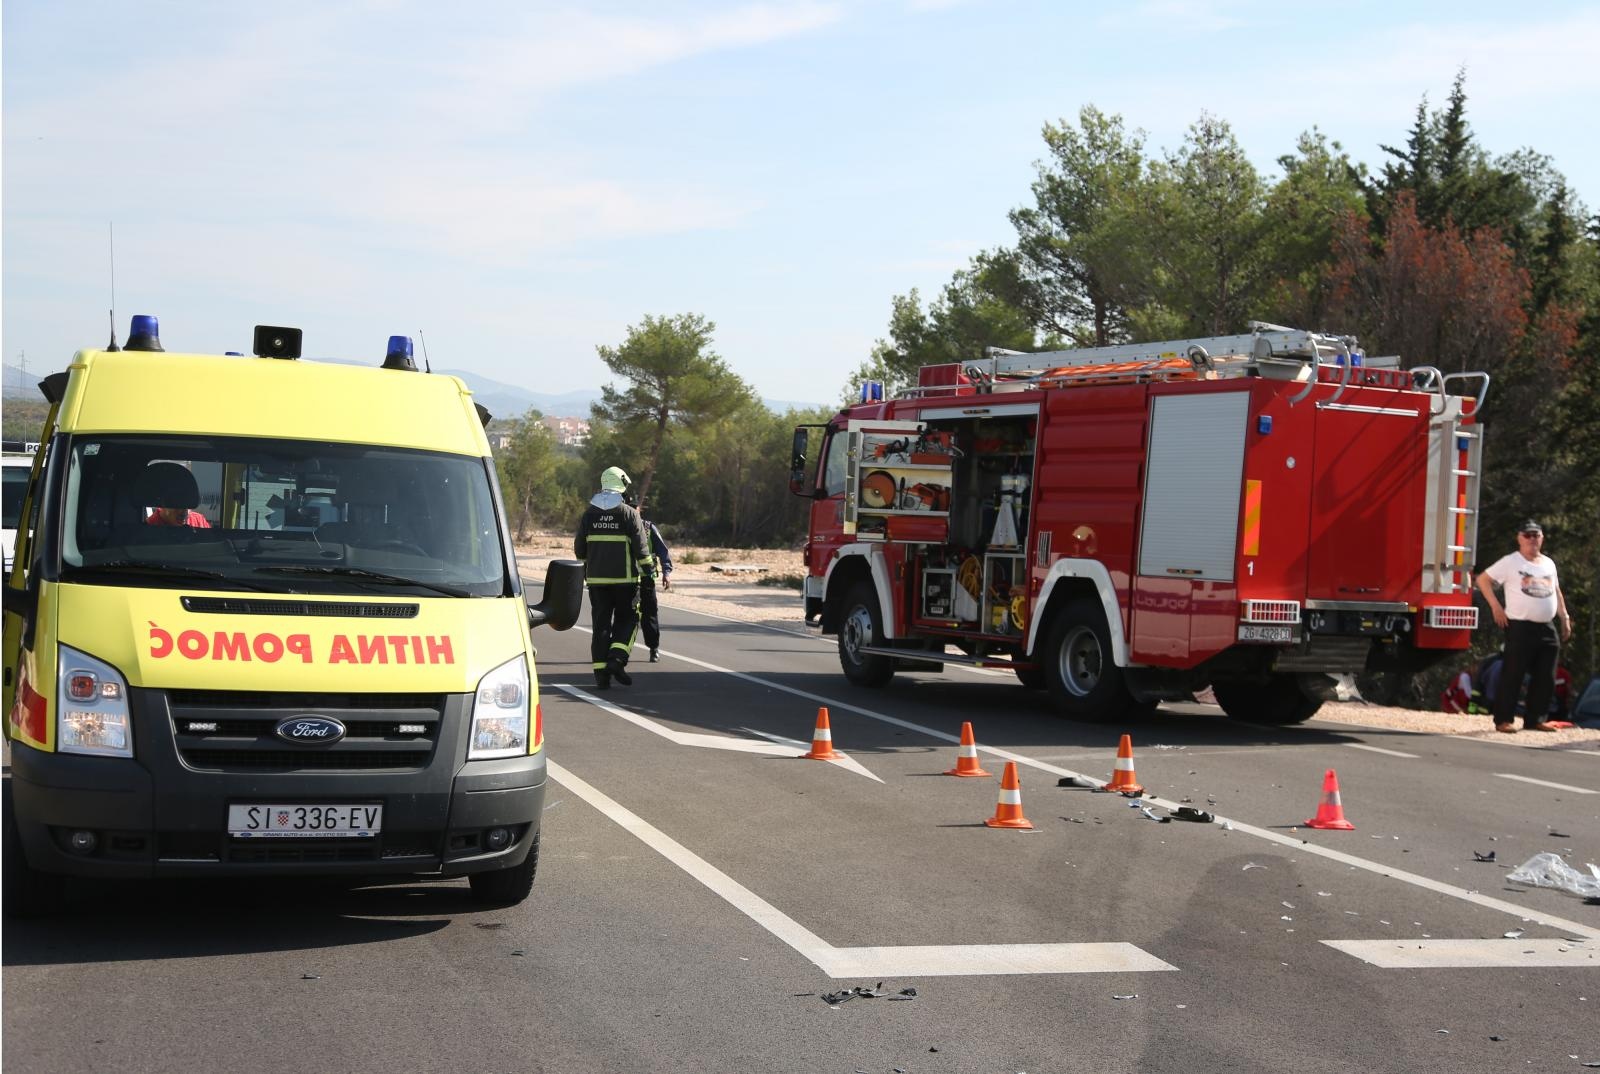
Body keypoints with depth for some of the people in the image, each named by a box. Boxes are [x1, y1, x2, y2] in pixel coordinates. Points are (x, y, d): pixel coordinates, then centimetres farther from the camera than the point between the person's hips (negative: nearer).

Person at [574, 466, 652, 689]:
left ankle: (601, 672, 3)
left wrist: (586, 567, 26)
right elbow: (640, 545, -8)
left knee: (600, 623, 6)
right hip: (624, 578, -3)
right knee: (626, 620, 9)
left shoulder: (589, 514, 5)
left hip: (596, 578, 3)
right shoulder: (629, 514, -7)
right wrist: (646, 567, 6)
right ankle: (617, 659, -10)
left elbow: (579, 547, 10)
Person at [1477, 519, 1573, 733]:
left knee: (1545, 677, 6)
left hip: (1547, 629, 7)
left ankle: (1535, 719, 15)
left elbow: (1556, 593, 26)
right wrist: (1495, 606, -11)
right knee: (1512, 675, -6)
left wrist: (1565, 619, 20)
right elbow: (1483, 579, -4)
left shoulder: (1549, 563, 16)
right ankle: (1503, 719, -2)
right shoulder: (1510, 562, -3)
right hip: (1520, 627, -6)